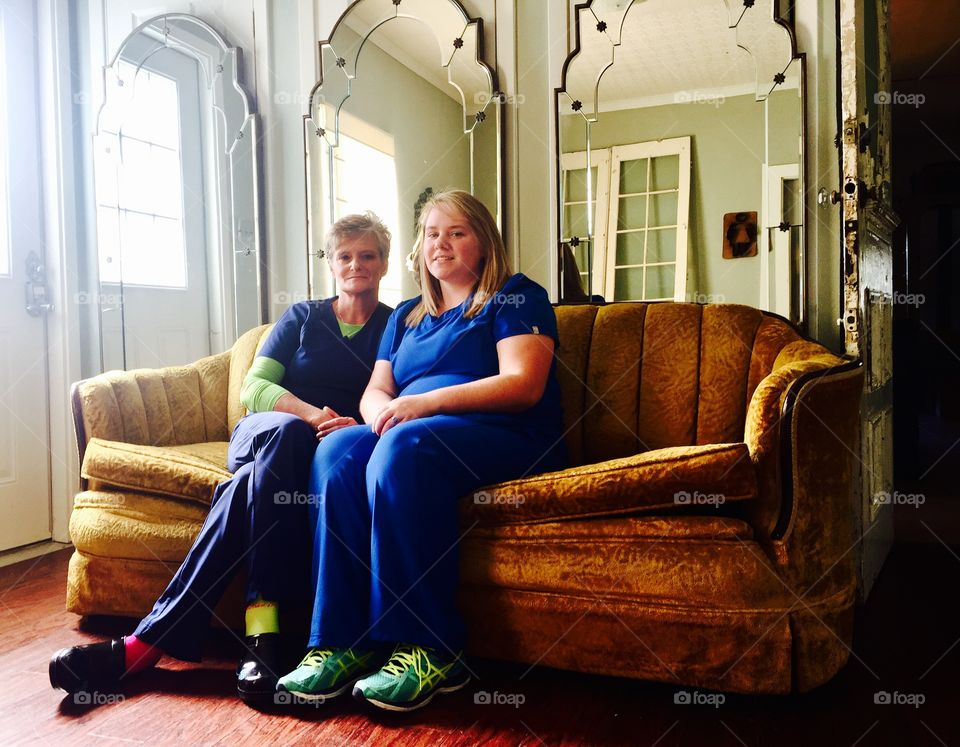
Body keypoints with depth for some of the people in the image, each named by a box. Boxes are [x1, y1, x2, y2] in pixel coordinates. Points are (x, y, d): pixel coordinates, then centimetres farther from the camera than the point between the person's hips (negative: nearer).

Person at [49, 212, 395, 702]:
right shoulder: (303, 317, 17)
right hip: (263, 434, 1)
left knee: (252, 484, -36)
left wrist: (356, 426, -21)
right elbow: (253, 388, 4)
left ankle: (148, 642, -37)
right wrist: (312, 415, -16)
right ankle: (261, 630, -42)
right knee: (287, 432, -38)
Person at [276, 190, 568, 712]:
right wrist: (384, 411, -8)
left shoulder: (516, 297, 6)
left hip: (508, 437, -5)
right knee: (336, 452, -24)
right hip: (408, 431, 6)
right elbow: (374, 391, 19)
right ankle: (342, 642, -28)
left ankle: (429, 649, -31)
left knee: (404, 447, -35)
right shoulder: (405, 317, 26)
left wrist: (424, 403, -18)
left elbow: (524, 386, -9)